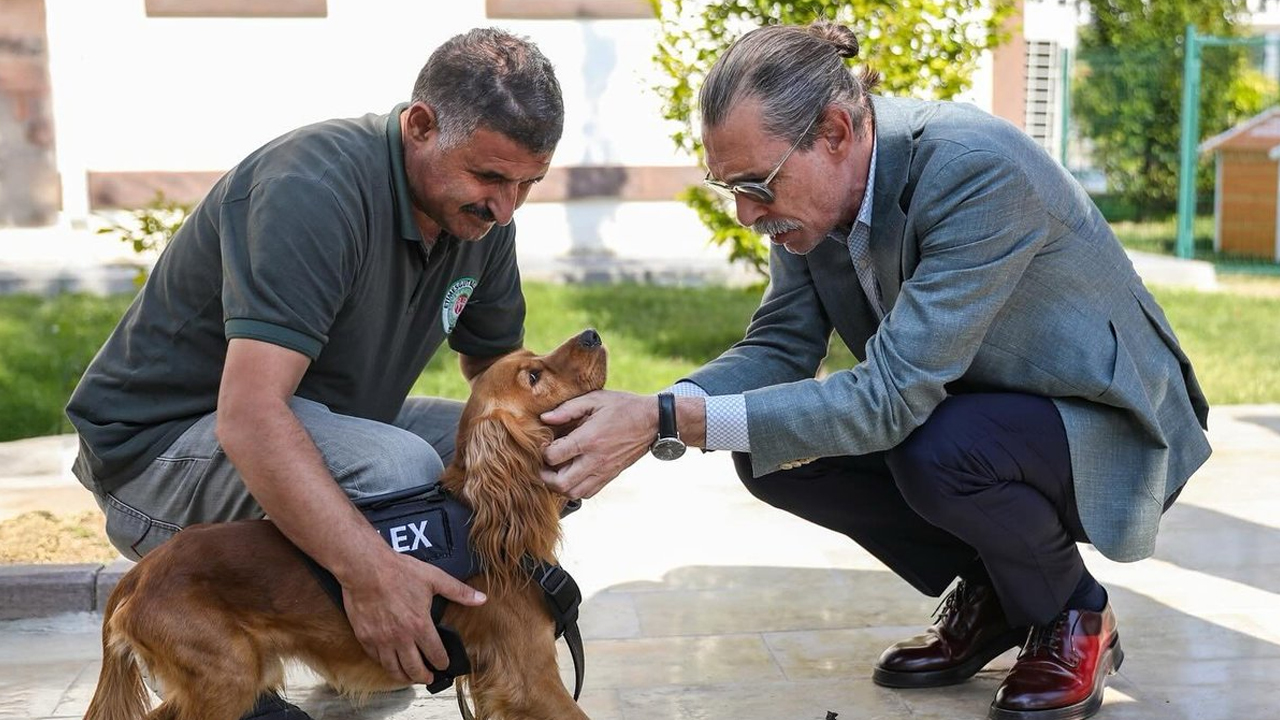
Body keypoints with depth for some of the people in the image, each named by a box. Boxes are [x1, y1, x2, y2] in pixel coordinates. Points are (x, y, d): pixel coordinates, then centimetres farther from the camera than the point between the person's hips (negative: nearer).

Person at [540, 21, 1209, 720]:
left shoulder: (977, 170, -34)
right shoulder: (811, 180, -11)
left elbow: (892, 394, -37)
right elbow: (780, 346, -6)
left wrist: (669, 421, -41)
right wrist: (652, 412, -27)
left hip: (1107, 426, -7)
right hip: (961, 405, 7)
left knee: (940, 449, -36)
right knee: (773, 449, -11)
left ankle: (1074, 620, -3)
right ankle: (988, 600, 8)